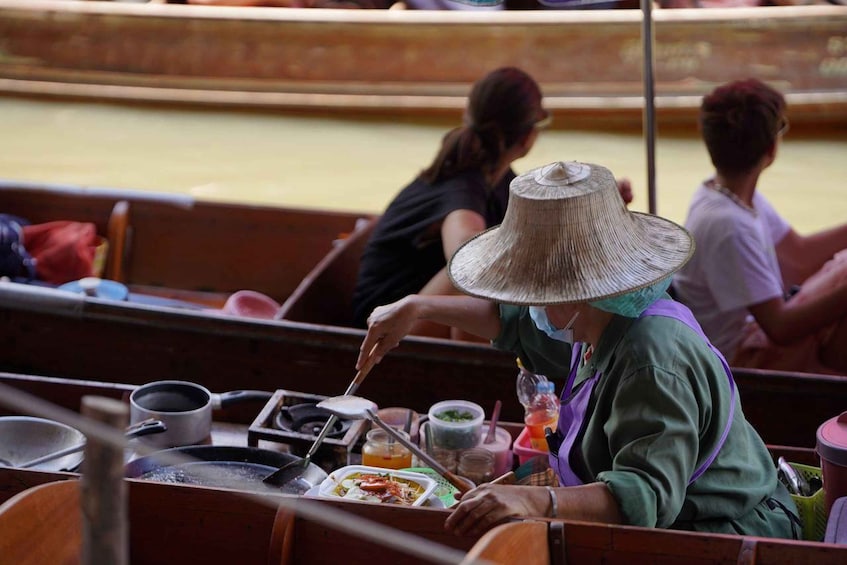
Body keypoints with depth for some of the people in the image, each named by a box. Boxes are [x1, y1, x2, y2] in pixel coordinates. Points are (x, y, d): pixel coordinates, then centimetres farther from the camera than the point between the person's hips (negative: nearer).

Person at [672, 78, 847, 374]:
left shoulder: (738, 195, -2)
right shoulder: (728, 225, -30)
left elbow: (799, 252, 12)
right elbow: (781, 328, -28)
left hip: (755, 323, 10)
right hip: (741, 360, -10)